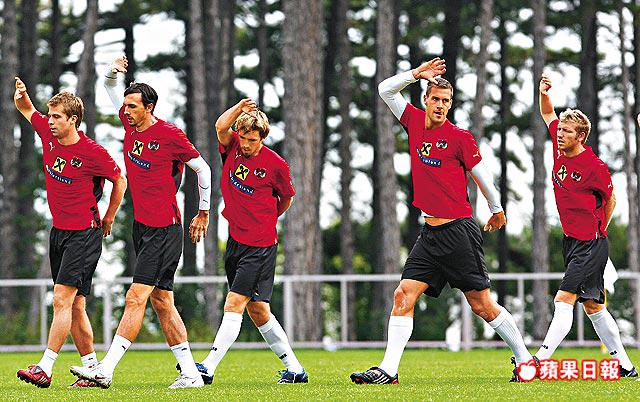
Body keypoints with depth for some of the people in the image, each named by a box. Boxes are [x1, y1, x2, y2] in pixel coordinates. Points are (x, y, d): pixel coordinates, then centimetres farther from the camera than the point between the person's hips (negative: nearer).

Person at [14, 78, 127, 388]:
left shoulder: (92, 152, -15)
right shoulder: (48, 133, 2)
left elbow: (120, 181, 0)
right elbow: (28, 109, 21)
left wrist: (107, 220, 5)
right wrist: (21, 95, -1)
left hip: (84, 233, -7)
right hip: (58, 231, 7)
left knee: (62, 300, -14)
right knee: (74, 307, 8)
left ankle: (45, 368, -18)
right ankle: (92, 368, 14)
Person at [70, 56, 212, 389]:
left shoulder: (170, 135, -11)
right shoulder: (130, 124, 9)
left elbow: (202, 169, -1)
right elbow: (110, 89, 25)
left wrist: (203, 214, 4)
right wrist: (114, 72, 3)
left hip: (165, 230, -8)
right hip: (142, 225, 8)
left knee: (136, 298, -12)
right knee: (162, 303, 8)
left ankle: (105, 370, -18)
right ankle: (191, 373, 12)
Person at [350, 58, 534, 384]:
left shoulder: (460, 137, -7)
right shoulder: (414, 122, 8)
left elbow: (482, 177, 2)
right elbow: (385, 90, 12)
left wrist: (497, 210, 10)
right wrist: (417, 74, 0)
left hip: (459, 232, -5)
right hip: (430, 233, 6)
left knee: (482, 305, -2)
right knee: (403, 295, -5)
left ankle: (525, 360, 11)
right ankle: (388, 370, -7)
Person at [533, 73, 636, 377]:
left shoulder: (594, 167, -16)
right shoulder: (560, 149, 3)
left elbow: (610, 199, 0)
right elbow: (548, 114, 18)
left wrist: (599, 229, 7)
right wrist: (544, 93, 1)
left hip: (591, 243, -8)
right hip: (571, 240, 8)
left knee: (564, 300, -17)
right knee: (592, 305, 12)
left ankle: (540, 360, -25)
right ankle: (625, 365, 20)